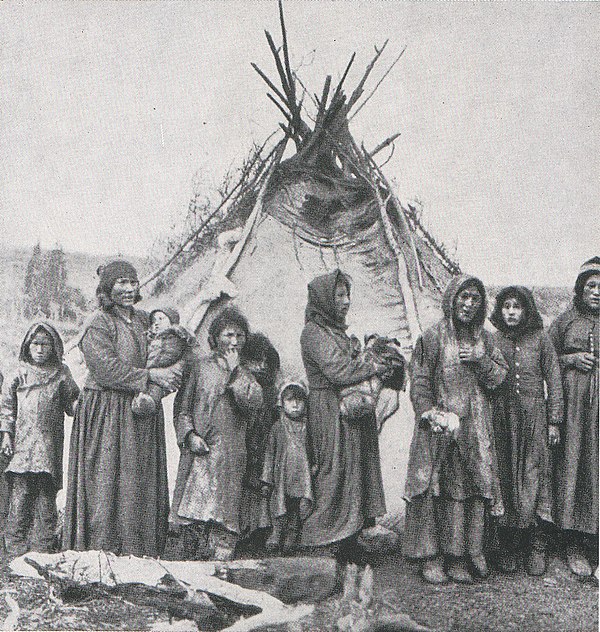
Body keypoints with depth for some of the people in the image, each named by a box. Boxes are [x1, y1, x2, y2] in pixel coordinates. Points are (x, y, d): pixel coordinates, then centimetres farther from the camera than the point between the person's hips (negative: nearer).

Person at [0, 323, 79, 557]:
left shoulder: (61, 374, 8)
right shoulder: (19, 374, 8)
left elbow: (73, 404, 12)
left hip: (50, 442, 0)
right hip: (22, 440, 0)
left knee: (46, 493, 1)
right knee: (20, 491, -4)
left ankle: (44, 548, 9)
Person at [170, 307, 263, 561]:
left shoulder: (246, 376, 14)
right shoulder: (201, 367, 10)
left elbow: (253, 403, -8)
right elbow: (183, 409, 9)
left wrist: (234, 372, -6)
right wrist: (189, 435, -6)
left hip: (229, 456, 0)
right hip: (197, 450, 0)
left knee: (223, 515, -7)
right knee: (192, 512, -2)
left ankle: (222, 556, -4)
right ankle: (193, 560, 7)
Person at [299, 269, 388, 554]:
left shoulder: (335, 328, 17)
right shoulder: (314, 332, -14)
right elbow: (338, 371, -22)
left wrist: (362, 358, 3)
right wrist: (373, 366, -10)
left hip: (347, 409, 10)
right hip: (329, 411, -10)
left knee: (353, 466, 11)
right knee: (335, 470, -5)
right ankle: (325, 539, 4)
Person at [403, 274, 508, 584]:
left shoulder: (483, 338, 12)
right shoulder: (432, 337, -2)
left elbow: (500, 377, 12)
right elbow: (419, 383, -5)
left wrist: (481, 360, -7)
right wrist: (432, 416, -15)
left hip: (475, 428, 4)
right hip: (439, 429, -4)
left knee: (469, 489, 3)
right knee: (434, 489, -4)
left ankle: (460, 556, 13)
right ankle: (431, 556, 6)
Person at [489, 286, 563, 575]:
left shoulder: (539, 338, 4)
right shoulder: (491, 339, 6)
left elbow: (554, 380, 5)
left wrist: (554, 420, 1)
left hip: (534, 416, -1)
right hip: (501, 418, 1)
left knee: (535, 478, -2)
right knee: (504, 478, 3)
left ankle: (537, 547, 6)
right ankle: (507, 547, 13)